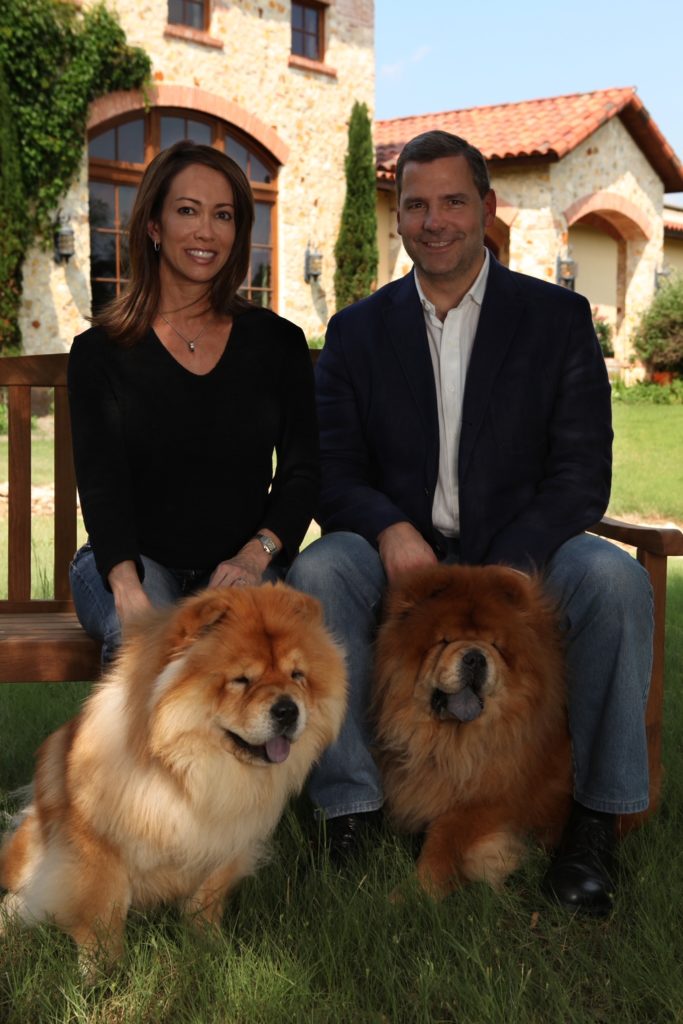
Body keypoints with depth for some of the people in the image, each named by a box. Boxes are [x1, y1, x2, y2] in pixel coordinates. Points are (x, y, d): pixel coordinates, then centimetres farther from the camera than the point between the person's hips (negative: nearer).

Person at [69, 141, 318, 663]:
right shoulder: (100, 351, 3)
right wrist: (127, 586, -25)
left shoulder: (278, 342, 8)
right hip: (132, 562, 0)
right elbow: (100, 485, -7)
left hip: (239, 567, 1)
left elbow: (302, 472, 4)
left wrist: (257, 552, -15)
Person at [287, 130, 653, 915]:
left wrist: (497, 576, -20)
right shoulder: (357, 332, 8)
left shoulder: (559, 318, 4)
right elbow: (332, 474, 2)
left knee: (614, 579, -30)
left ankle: (595, 817, -14)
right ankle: (350, 808, -21)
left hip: (519, 554, 0)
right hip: (400, 553, 1)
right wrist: (392, 530, -22)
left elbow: (581, 475, -4)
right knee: (317, 573, -30)